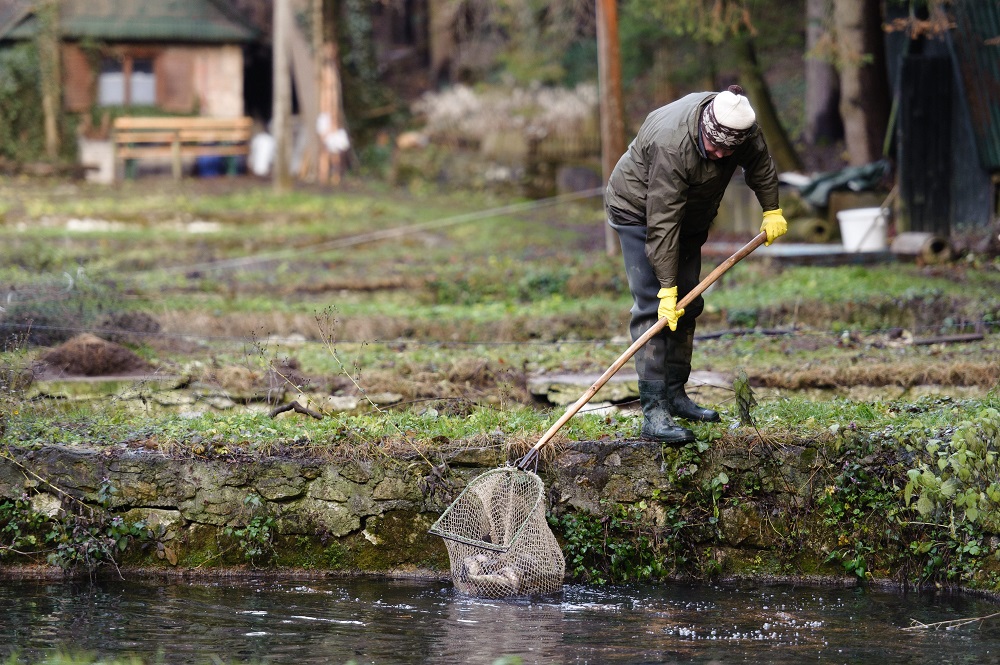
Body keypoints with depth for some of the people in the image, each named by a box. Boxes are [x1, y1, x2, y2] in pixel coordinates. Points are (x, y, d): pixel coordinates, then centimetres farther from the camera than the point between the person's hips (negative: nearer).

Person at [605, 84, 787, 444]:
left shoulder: (742, 124, -20)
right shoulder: (671, 145, -40)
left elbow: (759, 162, 5)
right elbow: (662, 224, -37)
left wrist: (772, 211, 9)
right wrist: (668, 287, -36)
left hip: (690, 215, 8)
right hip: (639, 210, -7)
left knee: (687, 306, 8)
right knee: (654, 307, -17)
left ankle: (675, 394, 19)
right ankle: (654, 413, -23)